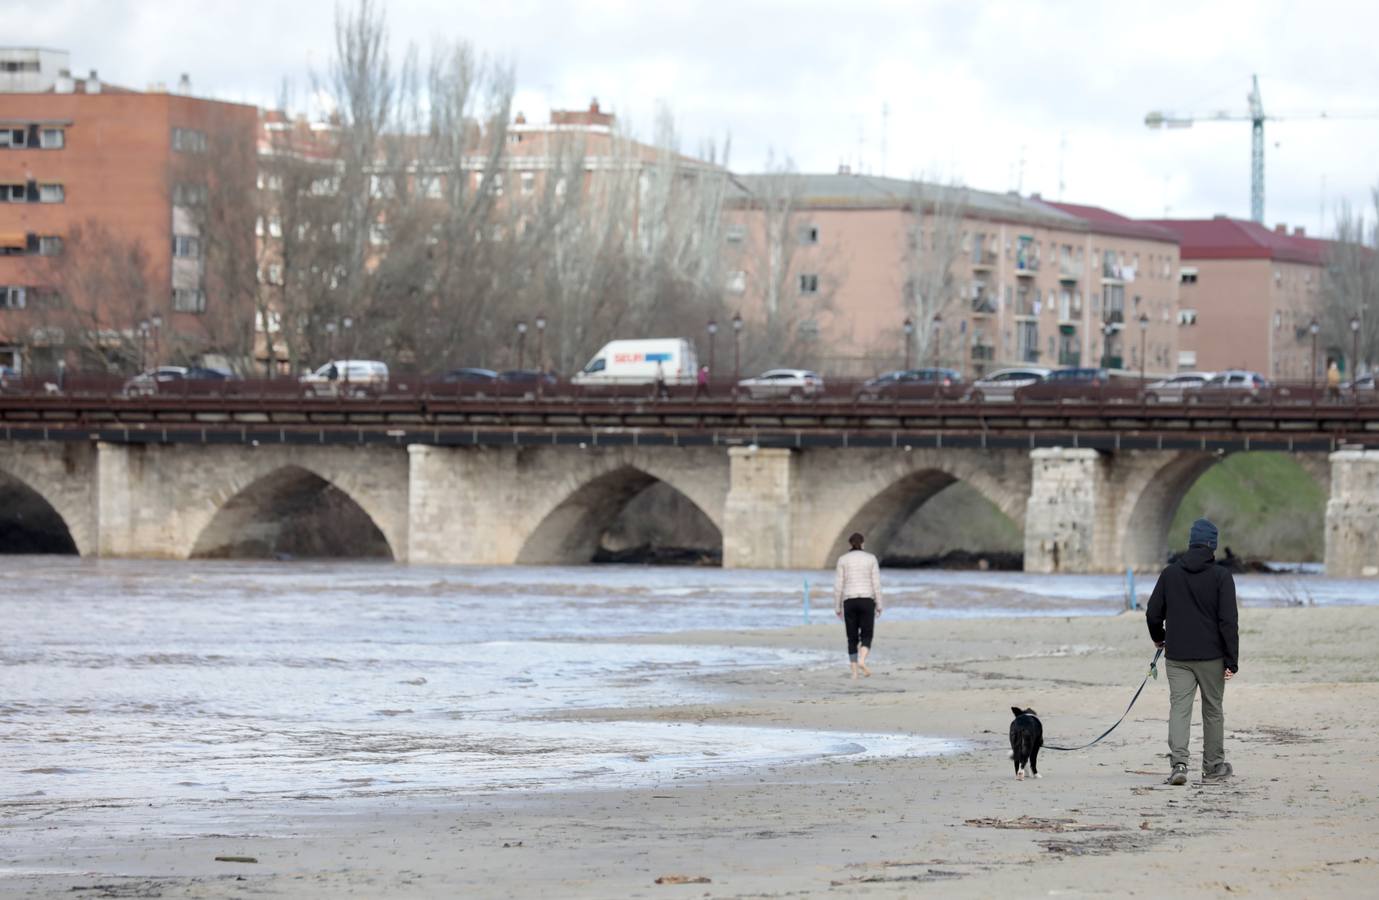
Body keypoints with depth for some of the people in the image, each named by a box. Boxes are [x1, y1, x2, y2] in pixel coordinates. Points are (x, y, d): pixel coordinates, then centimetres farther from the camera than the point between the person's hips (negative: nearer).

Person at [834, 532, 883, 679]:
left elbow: (838, 585, 0)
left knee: (852, 639, 10)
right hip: (866, 601, -1)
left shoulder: (843, 559, 2)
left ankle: (854, 672, 4)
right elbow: (876, 584, -2)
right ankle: (861, 662, -25)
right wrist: (879, 606, 4)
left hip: (849, 601, 1)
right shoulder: (871, 558, 2)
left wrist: (837, 607, 7)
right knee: (866, 637, 3)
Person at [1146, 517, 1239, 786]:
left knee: (1179, 708, -1)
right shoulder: (1221, 576, -7)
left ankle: (1179, 762, -19)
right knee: (1213, 710, 12)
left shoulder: (1170, 573, 2)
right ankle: (1213, 766, 21)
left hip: (1177, 656, 2)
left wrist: (1158, 638, 27)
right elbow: (1229, 621, -12)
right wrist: (1232, 660, -10)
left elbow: (1153, 613, 7)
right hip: (1211, 656, -2)